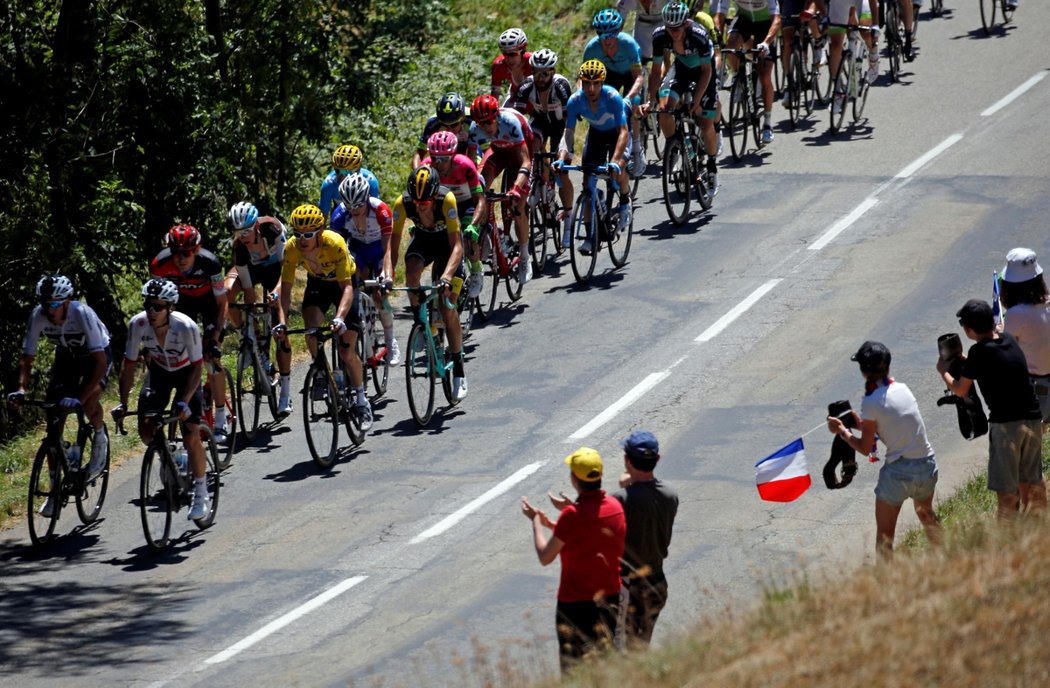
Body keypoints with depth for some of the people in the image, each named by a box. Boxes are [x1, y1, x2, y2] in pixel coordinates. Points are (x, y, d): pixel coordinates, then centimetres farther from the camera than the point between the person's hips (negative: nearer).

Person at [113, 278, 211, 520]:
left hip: (186, 373, -3)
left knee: (191, 435, -13)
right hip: (159, 371, 3)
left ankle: (201, 496, 1)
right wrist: (123, 403, -26)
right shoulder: (138, 324, -28)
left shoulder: (186, 327, -36)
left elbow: (197, 367, -26)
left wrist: (184, 402, -36)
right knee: (146, 430, -12)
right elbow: (129, 366, -18)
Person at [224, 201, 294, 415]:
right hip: (251, 267, 1)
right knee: (226, 292, -33)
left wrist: (277, 291, -53)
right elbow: (248, 288, -27)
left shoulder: (272, 228, -36)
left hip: (274, 267, -1)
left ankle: (286, 392, -3)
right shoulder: (239, 247, -32)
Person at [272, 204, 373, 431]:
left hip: (343, 282, -3)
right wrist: (282, 322, -36)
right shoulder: (292, 248, -27)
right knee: (312, 334, -26)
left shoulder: (335, 244, -37)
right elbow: (285, 287, -22)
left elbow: (346, 287, -39)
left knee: (347, 353, -7)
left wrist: (340, 318, -54)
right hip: (317, 283, 3)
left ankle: (361, 401, 14)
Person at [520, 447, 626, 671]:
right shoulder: (615, 507, -2)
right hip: (610, 600, 6)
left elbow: (545, 557, -14)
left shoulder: (573, 515, -22)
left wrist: (535, 520, -1)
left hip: (576, 603, -6)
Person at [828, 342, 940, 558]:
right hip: (927, 464, 6)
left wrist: (842, 430, 7)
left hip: (899, 471, -6)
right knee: (926, 513, 31)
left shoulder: (871, 402, -12)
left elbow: (865, 448, -6)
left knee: (884, 533, 4)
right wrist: (860, 422, 16)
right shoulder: (902, 389, 5)